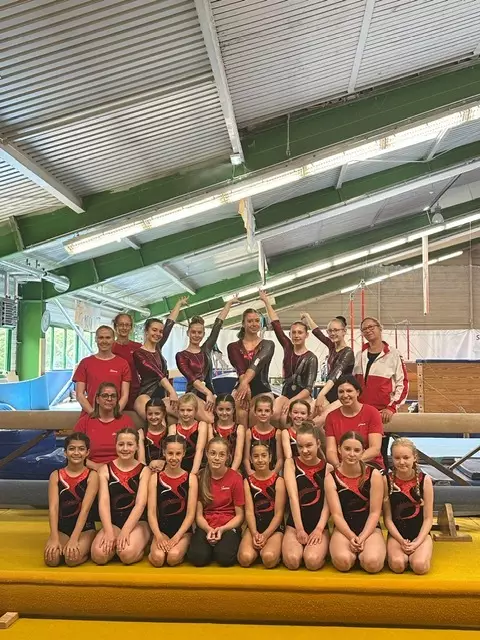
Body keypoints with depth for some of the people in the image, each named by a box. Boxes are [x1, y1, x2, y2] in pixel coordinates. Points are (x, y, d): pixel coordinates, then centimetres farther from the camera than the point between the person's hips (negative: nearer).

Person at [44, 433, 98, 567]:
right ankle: (62, 547, 8)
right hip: (61, 528, 2)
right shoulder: (56, 475, 1)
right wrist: (54, 538, -21)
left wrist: (74, 539, -24)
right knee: (51, 559, -26)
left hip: (85, 528, -2)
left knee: (72, 558, -29)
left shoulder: (92, 476, -6)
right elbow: (53, 508, -9)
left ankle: (86, 549, 5)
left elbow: (85, 509, -15)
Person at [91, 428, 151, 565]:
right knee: (99, 555, -27)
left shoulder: (144, 470, -1)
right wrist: (109, 532, -22)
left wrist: (125, 531, -23)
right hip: (113, 522, 2)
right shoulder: (106, 469, 3)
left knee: (127, 554, -31)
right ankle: (114, 544, 5)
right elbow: (103, 502, -8)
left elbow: (140, 504, -11)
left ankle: (140, 544, 3)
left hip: (137, 522, -1)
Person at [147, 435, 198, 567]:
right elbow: (151, 512, -3)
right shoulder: (155, 478, 2)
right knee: (158, 558, -28)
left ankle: (181, 548, 4)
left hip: (183, 531, -1)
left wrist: (176, 538, -15)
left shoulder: (191, 478, -1)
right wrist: (158, 537, -16)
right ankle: (153, 549, 5)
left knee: (173, 557, -29)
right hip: (162, 530, 1)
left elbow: (190, 514, -4)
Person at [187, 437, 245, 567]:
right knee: (198, 557, -28)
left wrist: (222, 529, -16)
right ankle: (211, 543, 4)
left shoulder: (235, 478, -5)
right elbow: (199, 514, 2)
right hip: (206, 527, 2)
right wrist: (209, 530, -17)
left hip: (229, 527, -1)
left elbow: (239, 515, 0)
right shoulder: (200, 477, 1)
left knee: (225, 557, -32)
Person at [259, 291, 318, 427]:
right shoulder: (288, 348, 6)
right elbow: (276, 325, 3)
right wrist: (266, 302, 2)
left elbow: (309, 387, -12)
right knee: (274, 413, -29)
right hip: (286, 394, 3)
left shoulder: (311, 358, -6)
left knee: (285, 418, -31)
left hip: (302, 397, -3)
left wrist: (292, 401, -23)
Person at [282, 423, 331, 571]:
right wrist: (299, 529, -16)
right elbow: (293, 497, -9)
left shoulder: (327, 467, 2)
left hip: (319, 525, 0)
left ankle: (322, 549, 7)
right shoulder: (291, 463, 1)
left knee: (312, 561, -27)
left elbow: (328, 502, -4)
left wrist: (319, 529, -16)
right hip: (294, 524, 0)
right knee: (292, 560, -26)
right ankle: (302, 546, 8)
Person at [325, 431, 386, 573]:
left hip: (370, 528, 0)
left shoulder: (374, 475, -5)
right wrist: (352, 537, -22)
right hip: (344, 528, 0)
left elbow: (375, 512, -6)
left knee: (373, 563, -29)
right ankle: (355, 552, 7)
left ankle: (361, 554, 8)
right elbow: (337, 514, -8)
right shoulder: (331, 478, -5)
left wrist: (362, 538, -16)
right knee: (342, 561, -30)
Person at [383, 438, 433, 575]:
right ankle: (405, 554, 9)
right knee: (397, 565, -26)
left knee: (420, 566, -26)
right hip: (396, 534, 0)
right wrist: (401, 541, -14)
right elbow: (387, 518, -2)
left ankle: (414, 554, 9)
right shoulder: (387, 480, -5)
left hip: (420, 533, 0)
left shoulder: (424, 480, -5)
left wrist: (417, 542, -14)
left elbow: (428, 518, -3)